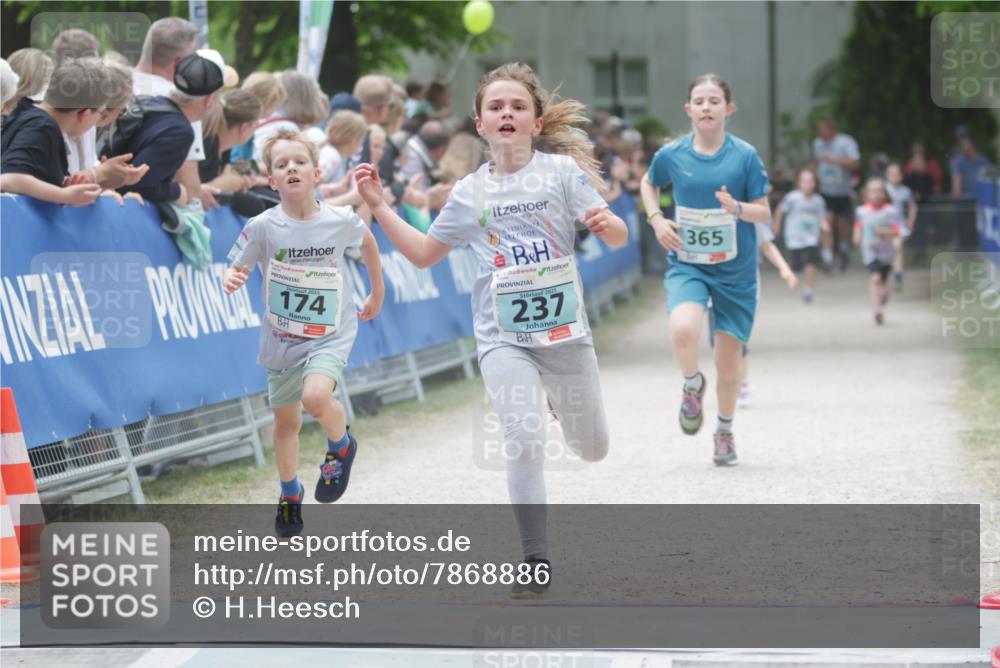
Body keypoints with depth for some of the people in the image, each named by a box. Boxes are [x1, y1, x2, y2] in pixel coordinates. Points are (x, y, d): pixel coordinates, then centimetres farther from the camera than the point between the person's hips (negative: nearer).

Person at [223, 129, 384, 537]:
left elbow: (367, 242, 10)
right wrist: (231, 281, -31)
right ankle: (289, 495, 40)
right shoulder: (264, 227, -15)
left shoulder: (341, 221, -13)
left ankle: (341, 446, 5)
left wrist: (377, 293, 19)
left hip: (330, 334, -2)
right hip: (282, 338, 2)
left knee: (316, 396, -28)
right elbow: (236, 268, -7)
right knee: (286, 421, 14)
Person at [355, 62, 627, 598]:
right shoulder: (470, 192, 4)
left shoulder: (562, 171, -4)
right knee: (525, 442, -19)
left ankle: (560, 395, 49)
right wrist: (379, 208, 4)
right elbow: (423, 254, 14)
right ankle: (535, 559, -7)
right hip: (503, 336, 0)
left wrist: (605, 223, -31)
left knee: (592, 450, 13)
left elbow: (619, 237, -8)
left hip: (564, 329, 0)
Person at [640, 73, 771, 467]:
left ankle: (725, 430, 30)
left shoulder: (745, 156, -7)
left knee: (729, 358, 5)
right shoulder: (671, 155, -3)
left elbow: (765, 214, -4)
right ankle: (693, 385, 4)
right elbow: (648, 184, 18)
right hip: (686, 264, 0)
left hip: (735, 269, 0)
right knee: (682, 330, -29)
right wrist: (656, 219, 1)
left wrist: (738, 208, -25)